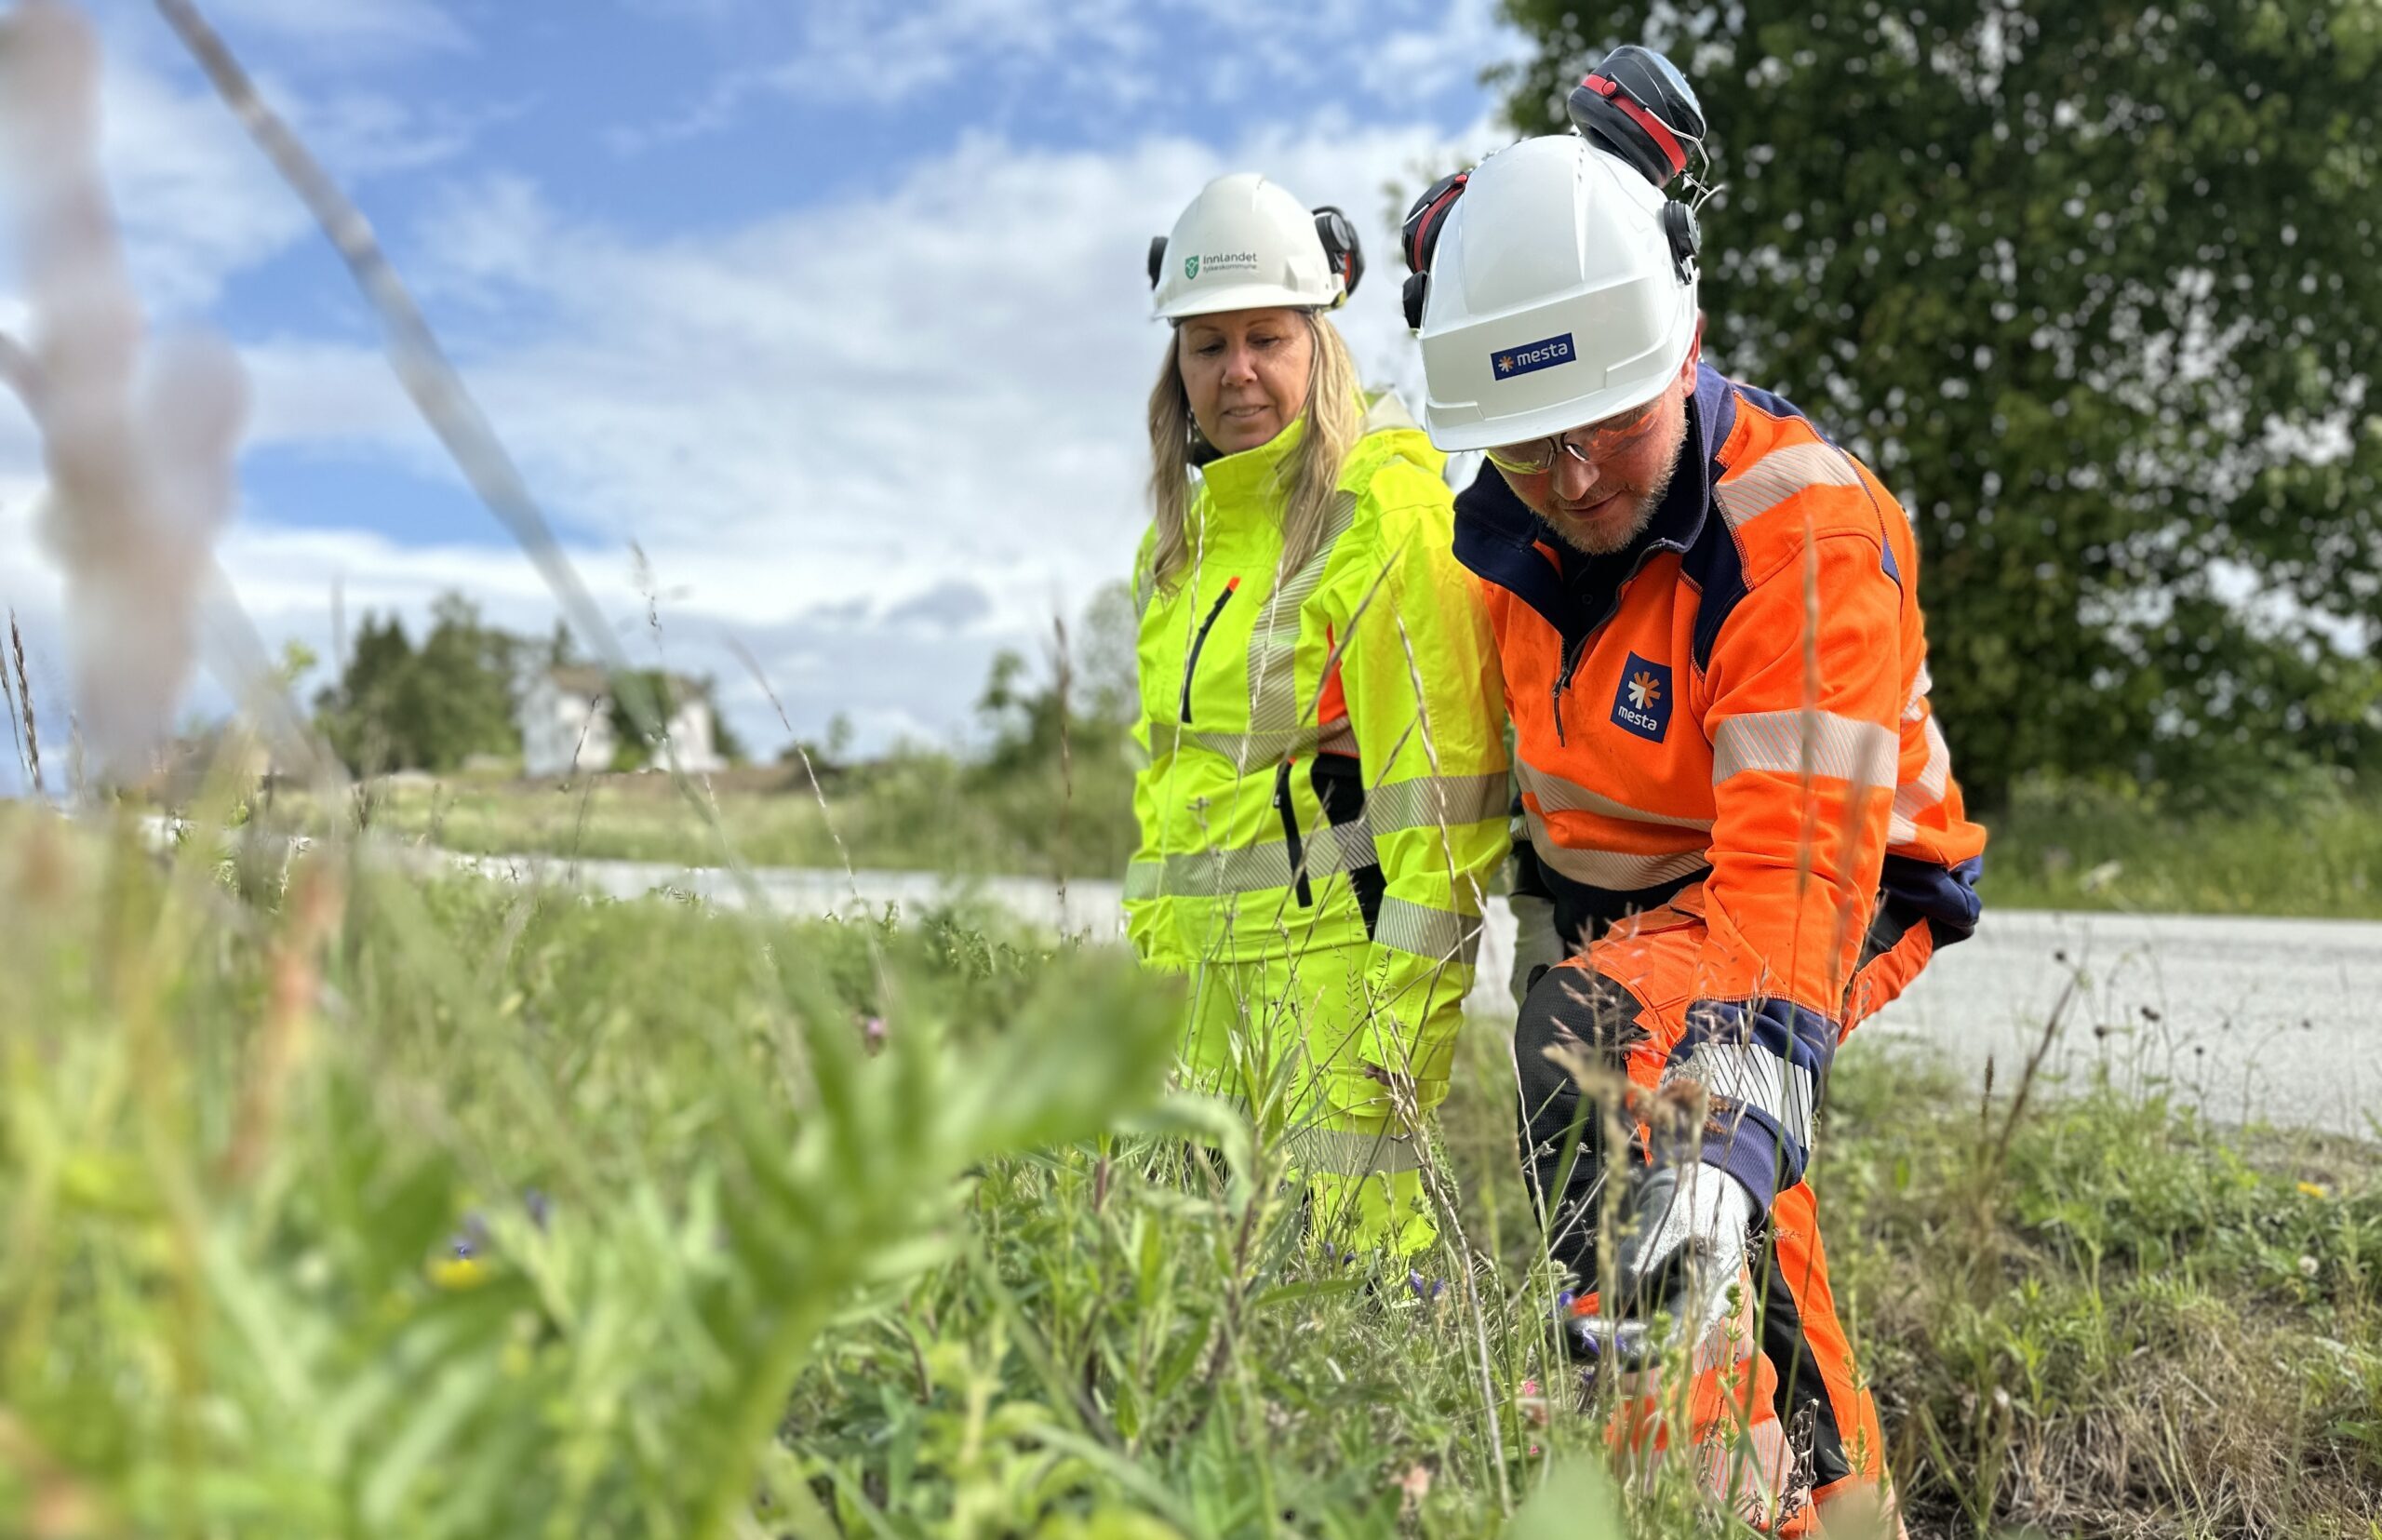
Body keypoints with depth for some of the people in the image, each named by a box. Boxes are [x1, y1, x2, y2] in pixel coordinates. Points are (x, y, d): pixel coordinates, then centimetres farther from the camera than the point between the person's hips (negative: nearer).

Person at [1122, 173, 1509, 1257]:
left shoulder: (1385, 504, -8)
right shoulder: (1180, 532, 16)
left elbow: (1436, 762, -14)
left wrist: (1407, 1000, -17)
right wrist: (1156, 943, 17)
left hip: (1343, 932, -7)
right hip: (1216, 945, 7)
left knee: (1353, 1228, -8)